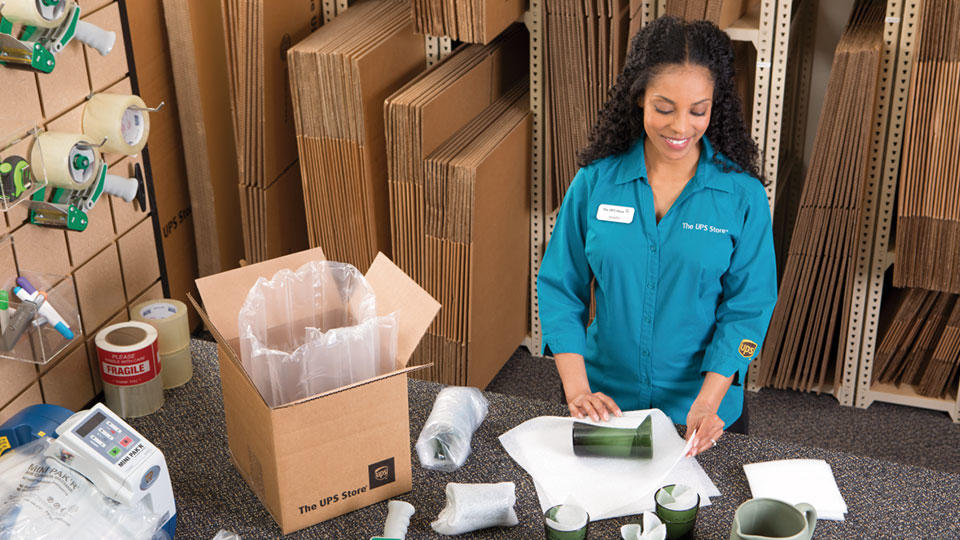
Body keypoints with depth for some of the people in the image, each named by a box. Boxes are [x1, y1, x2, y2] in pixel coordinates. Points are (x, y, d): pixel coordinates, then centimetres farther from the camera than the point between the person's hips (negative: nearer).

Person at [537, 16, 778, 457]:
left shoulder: (743, 194, -9)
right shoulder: (595, 181, -6)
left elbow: (747, 308, -9)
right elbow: (560, 288, -4)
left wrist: (707, 402, -22)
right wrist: (577, 389, -16)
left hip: (703, 412, -1)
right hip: (606, 402, 1)